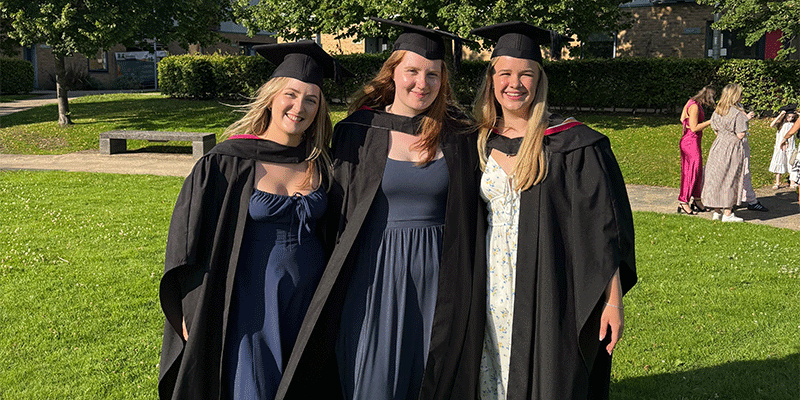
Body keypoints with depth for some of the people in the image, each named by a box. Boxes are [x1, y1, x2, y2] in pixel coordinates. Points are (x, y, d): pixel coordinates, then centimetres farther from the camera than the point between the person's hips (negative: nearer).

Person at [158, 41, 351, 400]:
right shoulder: (227, 164, -10)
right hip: (252, 300, -3)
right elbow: (188, 234, -7)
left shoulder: (320, 164, 1)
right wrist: (191, 315, -8)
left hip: (309, 300, 4)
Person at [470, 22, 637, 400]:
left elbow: (603, 227, -9)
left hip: (552, 296, -4)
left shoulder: (572, 144, -8)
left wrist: (613, 301, -13)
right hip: (495, 294, 5)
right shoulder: (481, 143, 7)